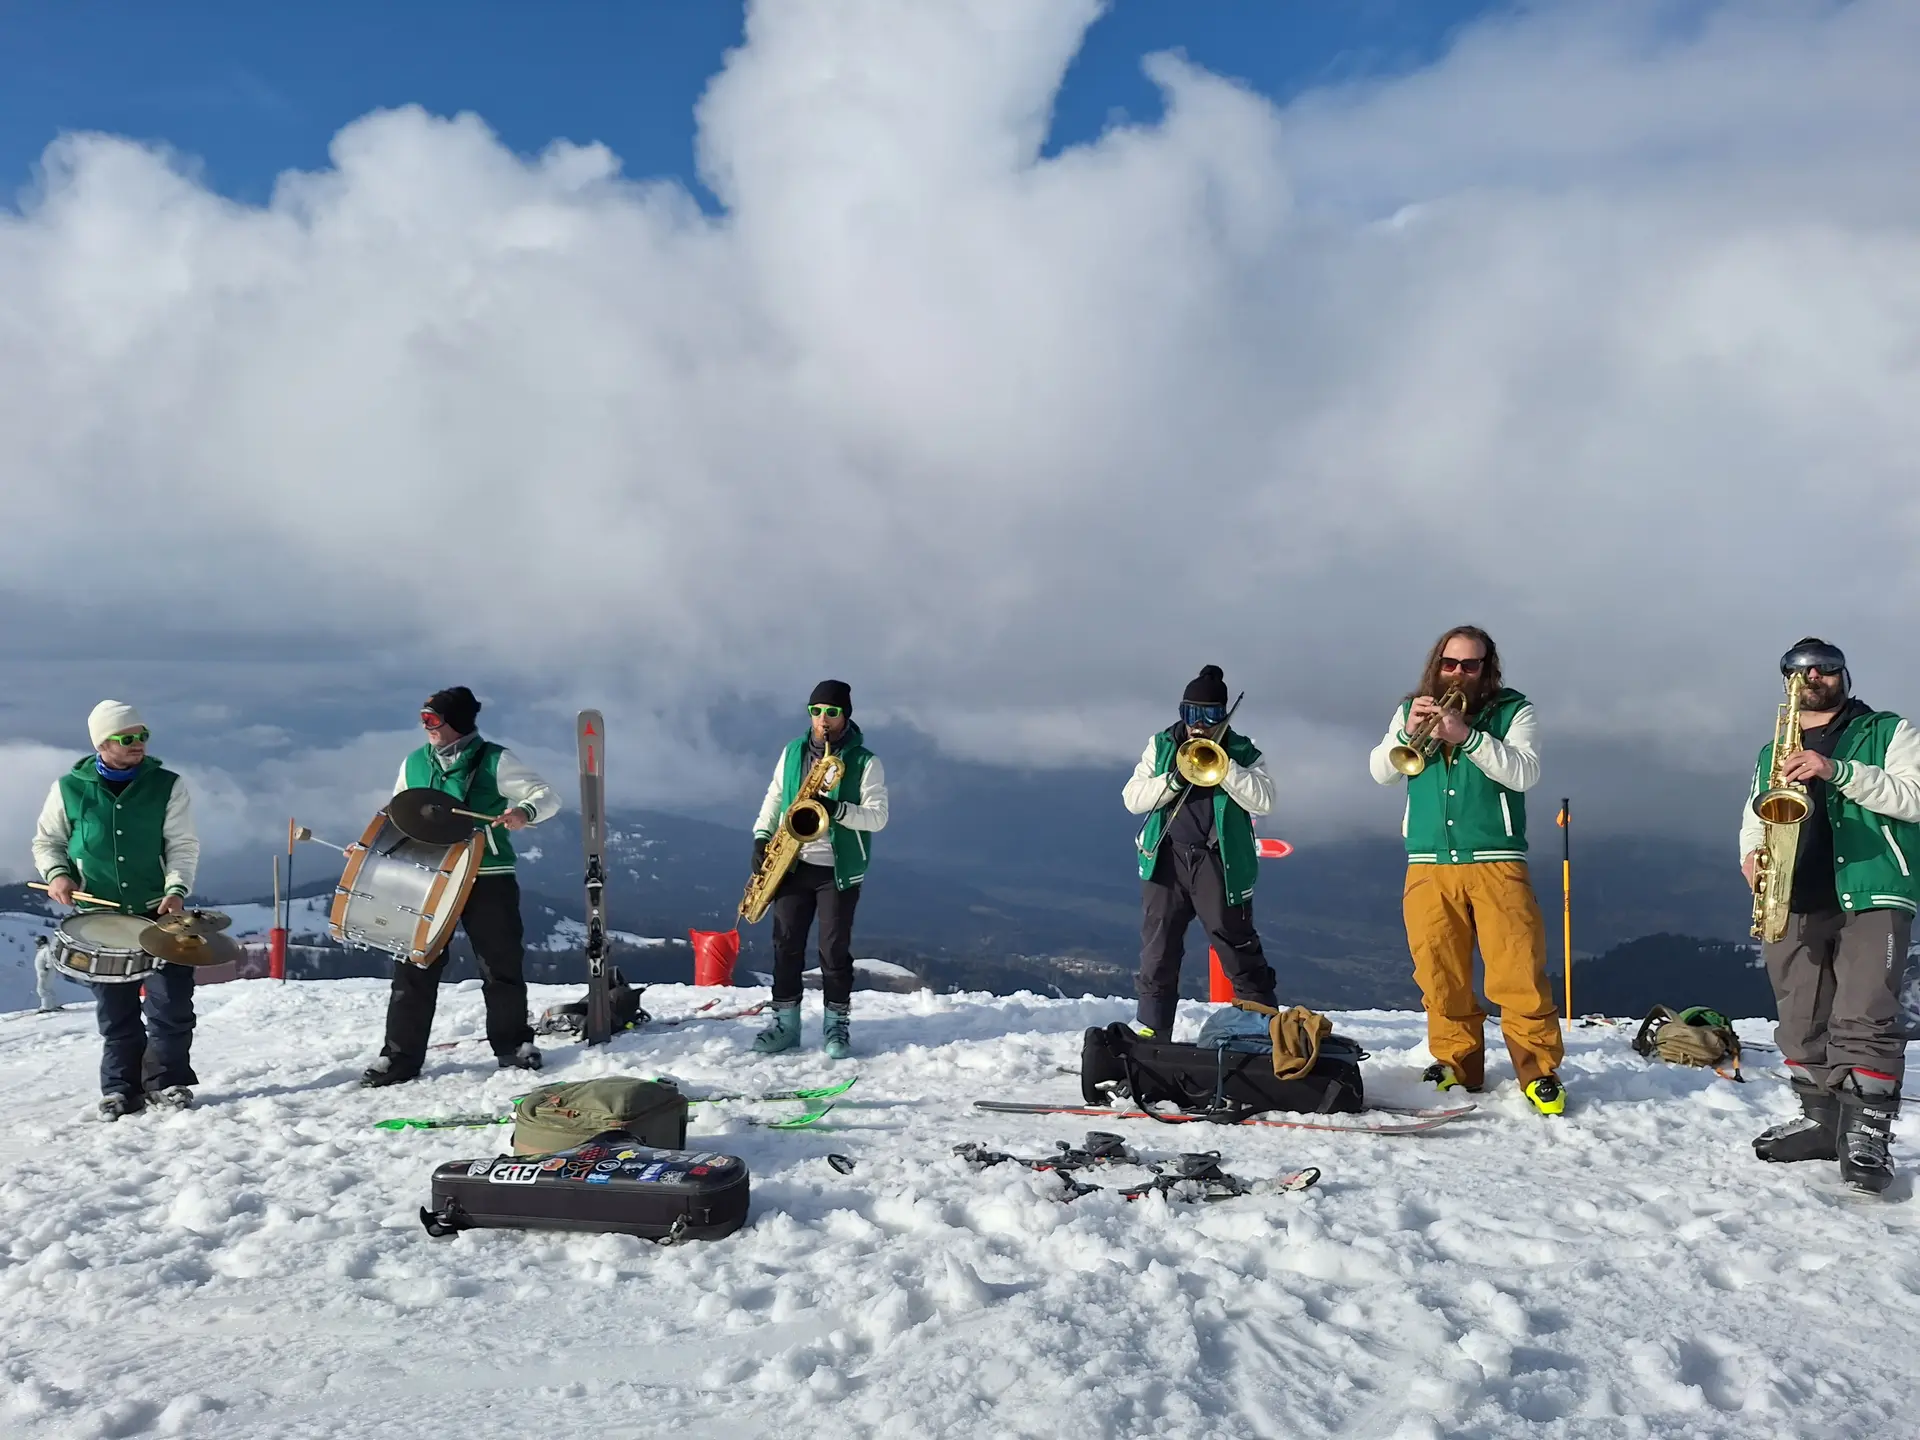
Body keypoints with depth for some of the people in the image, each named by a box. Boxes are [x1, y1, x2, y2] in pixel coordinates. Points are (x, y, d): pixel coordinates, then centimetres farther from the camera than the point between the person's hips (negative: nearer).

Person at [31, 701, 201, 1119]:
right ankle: (121, 1087, 18)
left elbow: (183, 845, -3)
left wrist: (177, 889, -18)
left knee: (170, 1002, -4)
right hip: (100, 916, 1)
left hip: (159, 910, -1)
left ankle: (167, 1080, 11)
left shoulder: (167, 785, -1)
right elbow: (46, 842, 12)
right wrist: (57, 873, -8)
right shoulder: (69, 788, 1)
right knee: (115, 1010, 6)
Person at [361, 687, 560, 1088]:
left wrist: (525, 812, -26)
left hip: (488, 879, -3)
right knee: (414, 967, 1)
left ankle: (513, 1045, 21)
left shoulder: (495, 760, -4)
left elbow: (547, 797, -4)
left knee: (501, 965, 5)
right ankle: (400, 1055, 9)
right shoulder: (413, 764, 10)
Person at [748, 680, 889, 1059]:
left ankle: (836, 1026, 9)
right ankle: (785, 1023, 13)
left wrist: (836, 809, -26)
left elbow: (878, 817, -11)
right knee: (786, 944, 4)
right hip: (793, 864, 4)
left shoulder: (865, 762, -5)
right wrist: (761, 838, -1)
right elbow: (774, 799, 14)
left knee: (835, 948, -1)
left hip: (839, 870, -4)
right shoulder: (792, 752, 8)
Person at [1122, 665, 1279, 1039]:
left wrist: (1222, 765, -18)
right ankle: (1151, 1032, 12)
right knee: (1158, 952, 5)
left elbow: (1263, 801, -10)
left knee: (1239, 950, -1)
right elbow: (1132, 798, 3)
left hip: (1219, 862, -2)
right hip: (1166, 858, 2)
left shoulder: (1242, 752, 5)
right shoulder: (1161, 746, 11)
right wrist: (1174, 778, -12)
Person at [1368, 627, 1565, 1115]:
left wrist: (1467, 735, -21)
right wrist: (1408, 733, -14)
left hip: (1497, 863, -3)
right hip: (1428, 867, 3)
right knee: (1440, 974, 4)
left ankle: (1540, 1070, -1)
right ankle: (1457, 1062, 16)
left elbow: (1525, 772, -9)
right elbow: (1380, 771, 5)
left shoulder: (1512, 711, 5)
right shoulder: (1411, 710, 14)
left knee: (1519, 972, -8)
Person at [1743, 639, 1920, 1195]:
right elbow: (1754, 821, 23)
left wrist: (1836, 771, -18)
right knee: (1801, 1024, 5)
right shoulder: (1771, 755, 22)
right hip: (1793, 903, 5)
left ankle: (1867, 1136, -12)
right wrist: (1751, 853, -1)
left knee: (1864, 1019, -15)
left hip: (1871, 896, -5)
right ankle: (1822, 1118, 15)